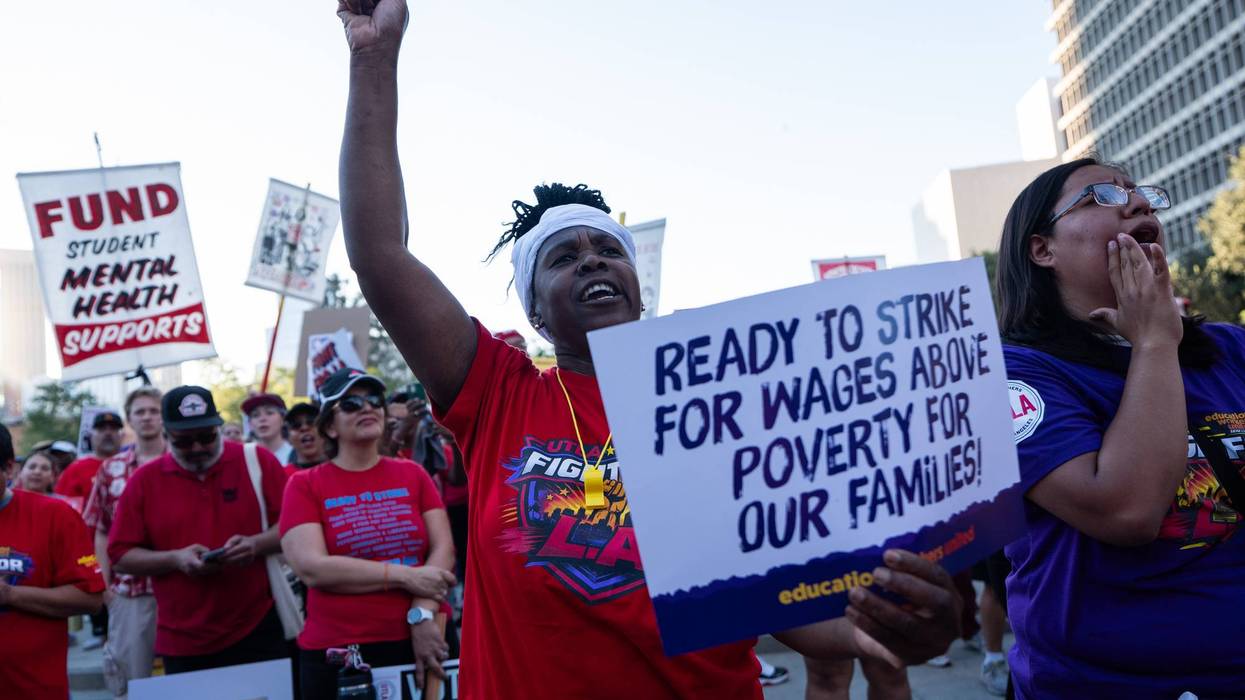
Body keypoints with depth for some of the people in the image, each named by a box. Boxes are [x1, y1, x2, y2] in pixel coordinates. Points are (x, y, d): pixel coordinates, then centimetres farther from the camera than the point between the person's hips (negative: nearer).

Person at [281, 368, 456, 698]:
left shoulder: (413, 474, 7)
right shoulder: (305, 485, -1)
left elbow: (443, 549, 0)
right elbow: (312, 568, -13)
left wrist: (422, 615, -16)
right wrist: (406, 576, -15)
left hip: (420, 642, 3)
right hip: (336, 653, -2)